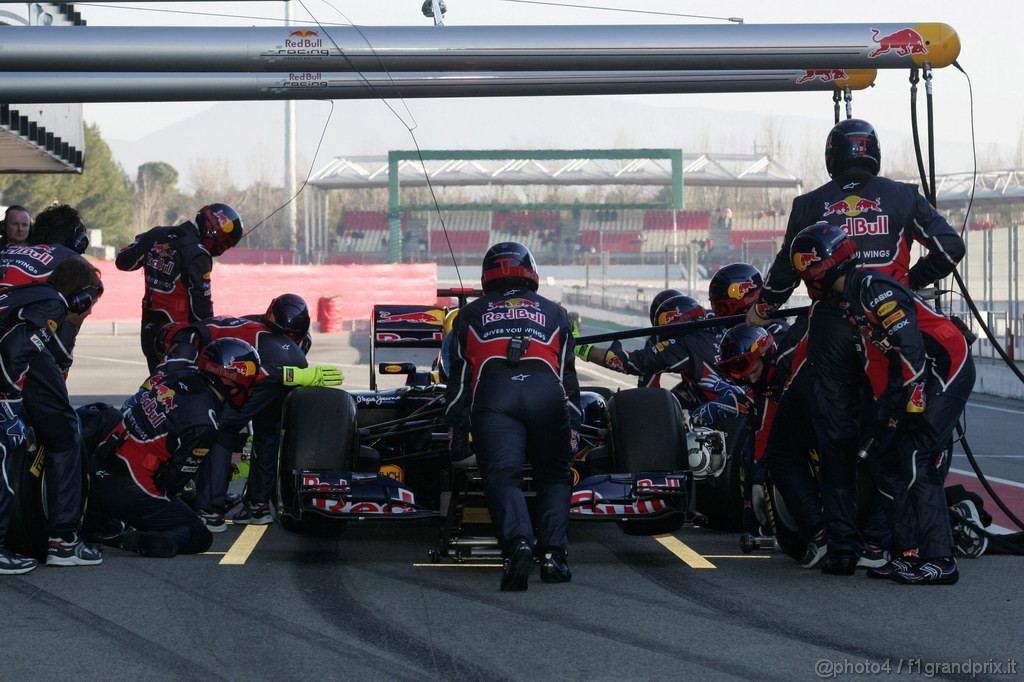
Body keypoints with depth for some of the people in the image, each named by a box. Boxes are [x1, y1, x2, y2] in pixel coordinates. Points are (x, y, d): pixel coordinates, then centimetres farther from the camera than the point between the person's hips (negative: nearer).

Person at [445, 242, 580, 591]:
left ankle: (518, 543, -36)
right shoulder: (554, 313, 31)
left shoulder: (470, 314, 30)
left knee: (503, 476, -9)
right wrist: (572, 426, 25)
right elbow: (568, 375, 24)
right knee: (554, 477, 16)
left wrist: (457, 430, 25)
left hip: (493, 395, -1)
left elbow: (458, 378, 24)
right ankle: (553, 555, -4)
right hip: (546, 394, 1)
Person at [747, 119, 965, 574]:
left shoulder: (810, 205, 5)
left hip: (830, 329, 0)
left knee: (835, 437, 4)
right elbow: (949, 246, 3)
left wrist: (763, 306, 24)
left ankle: (843, 544, 3)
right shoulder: (902, 198, 5)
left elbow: (788, 265, 7)